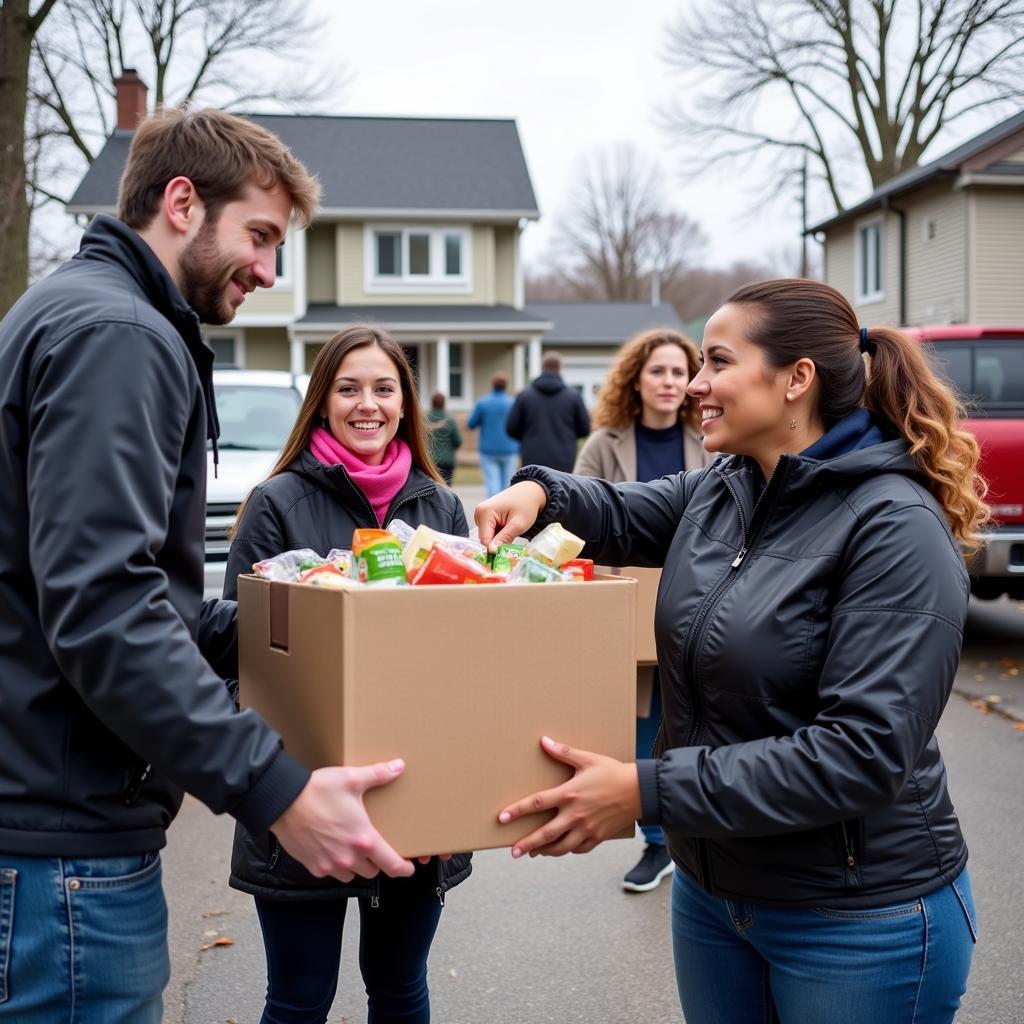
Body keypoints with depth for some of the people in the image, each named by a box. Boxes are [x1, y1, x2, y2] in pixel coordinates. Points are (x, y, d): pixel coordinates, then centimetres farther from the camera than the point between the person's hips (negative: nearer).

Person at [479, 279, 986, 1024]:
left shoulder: (896, 530, -21)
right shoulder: (721, 490, 3)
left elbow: (864, 752, -27)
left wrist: (647, 791, -27)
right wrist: (543, 490, -5)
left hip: (861, 923, -7)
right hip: (711, 886, 7)